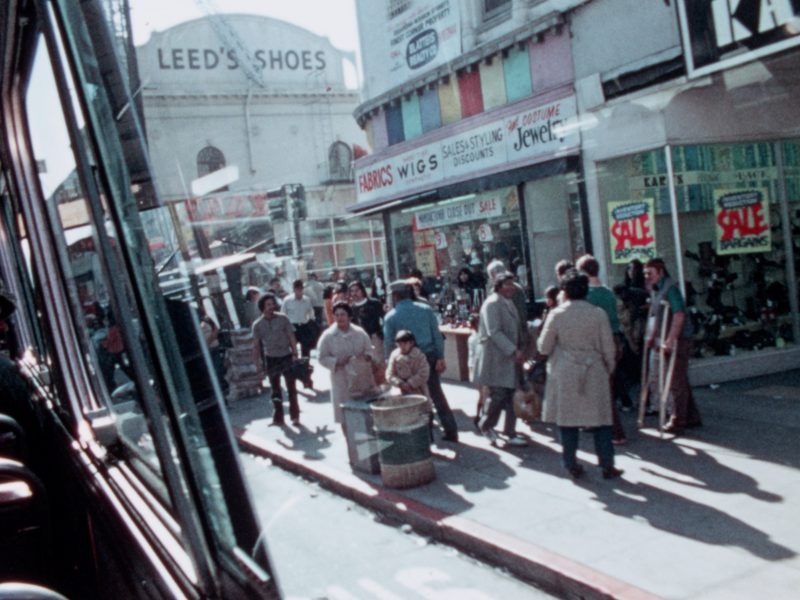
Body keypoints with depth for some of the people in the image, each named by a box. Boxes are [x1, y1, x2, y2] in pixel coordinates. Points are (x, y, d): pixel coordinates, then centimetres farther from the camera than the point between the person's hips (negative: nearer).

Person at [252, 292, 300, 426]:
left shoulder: (283, 319, -5)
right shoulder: (257, 324, -2)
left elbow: (292, 338, -2)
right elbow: (256, 346, 3)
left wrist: (295, 355, -8)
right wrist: (258, 366, 1)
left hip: (286, 357, -1)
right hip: (271, 359, 1)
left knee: (291, 388, 2)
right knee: (275, 390, 10)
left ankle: (295, 416, 13)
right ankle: (278, 418, 21)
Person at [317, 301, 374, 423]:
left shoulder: (360, 333, 1)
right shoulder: (327, 336, -6)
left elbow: (369, 350, 10)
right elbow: (322, 358, -5)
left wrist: (366, 357, -13)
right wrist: (338, 362, -19)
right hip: (341, 380, -2)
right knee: (343, 412, 3)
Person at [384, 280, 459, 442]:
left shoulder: (390, 317, -4)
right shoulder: (426, 308, 3)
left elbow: (388, 344, -1)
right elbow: (437, 334, -1)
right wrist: (440, 357, 1)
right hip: (429, 356, 3)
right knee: (437, 395, 10)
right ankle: (451, 431, 12)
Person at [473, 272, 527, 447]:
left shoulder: (509, 303, 14)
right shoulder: (492, 304, -13)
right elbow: (494, 332, -20)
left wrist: (518, 350, 6)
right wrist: (514, 351, -22)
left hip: (509, 357, 8)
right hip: (495, 358, -8)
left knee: (509, 396, 7)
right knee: (499, 394, -6)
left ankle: (511, 434, 11)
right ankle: (486, 424, 18)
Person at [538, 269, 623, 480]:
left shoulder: (556, 314, -8)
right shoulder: (598, 314, -5)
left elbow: (544, 347, -2)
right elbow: (608, 348, 0)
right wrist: (608, 370, 15)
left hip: (564, 375, -1)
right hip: (594, 373, 1)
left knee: (567, 419, 8)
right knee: (600, 419, 9)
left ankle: (571, 465, 13)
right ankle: (607, 465, 13)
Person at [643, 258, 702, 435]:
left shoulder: (670, 289, -16)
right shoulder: (655, 290, 12)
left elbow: (679, 316, -23)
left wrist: (670, 340, -26)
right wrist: (652, 336, 13)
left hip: (677, 341, -9)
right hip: (665, 341, 9)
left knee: (677, 382, -4)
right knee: (680, 381, 16)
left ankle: (677, 421, 2)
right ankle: (691, 416, 27)